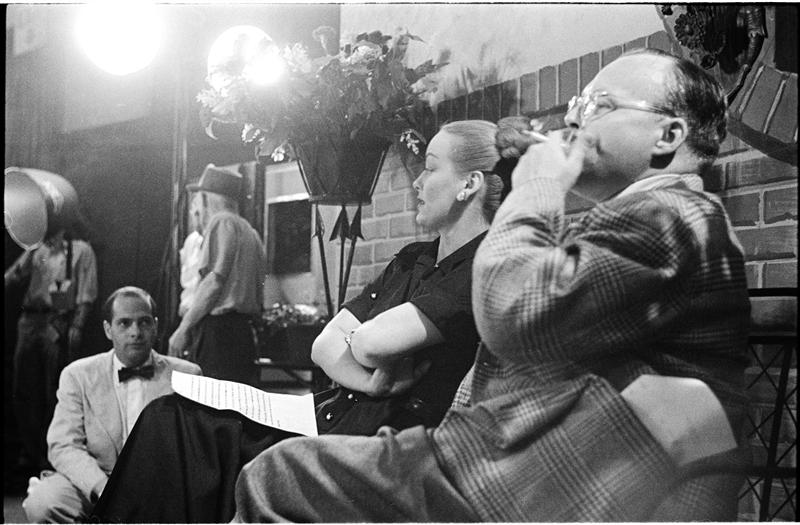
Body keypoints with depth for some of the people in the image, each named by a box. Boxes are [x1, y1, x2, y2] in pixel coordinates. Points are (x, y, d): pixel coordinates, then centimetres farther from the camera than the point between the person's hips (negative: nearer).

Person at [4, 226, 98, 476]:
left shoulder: (81, 250, 3)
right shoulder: (35, 251, 18)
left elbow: (87, 293, -4)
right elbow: (13, 276, 11)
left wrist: (77, 325, -12)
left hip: (59, 322, -5)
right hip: (30, 321, 5)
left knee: (53, 391, -2)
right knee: (23, 389, 5)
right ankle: (30, 451, 15)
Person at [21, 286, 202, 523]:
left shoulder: (186, 375, 7)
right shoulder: (78, 375, 6)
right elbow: (64, 447, -3)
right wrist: (103, 487, -21)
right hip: (93, 486, 0)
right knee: (41, 504, -29)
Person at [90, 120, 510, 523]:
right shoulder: (412, 261, 15)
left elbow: (374, 343, -20)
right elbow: (324, 346, 8)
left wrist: (354, 339, 3)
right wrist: (372, 382, -11)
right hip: (326, 424, 9)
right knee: (170, 419, 1)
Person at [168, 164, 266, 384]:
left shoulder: (222, 222, -5)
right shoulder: (249, 231, 20)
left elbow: (215, 280, -15)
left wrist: (184, 327, -12)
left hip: (219, 329, -9)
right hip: (244, 331, 9)